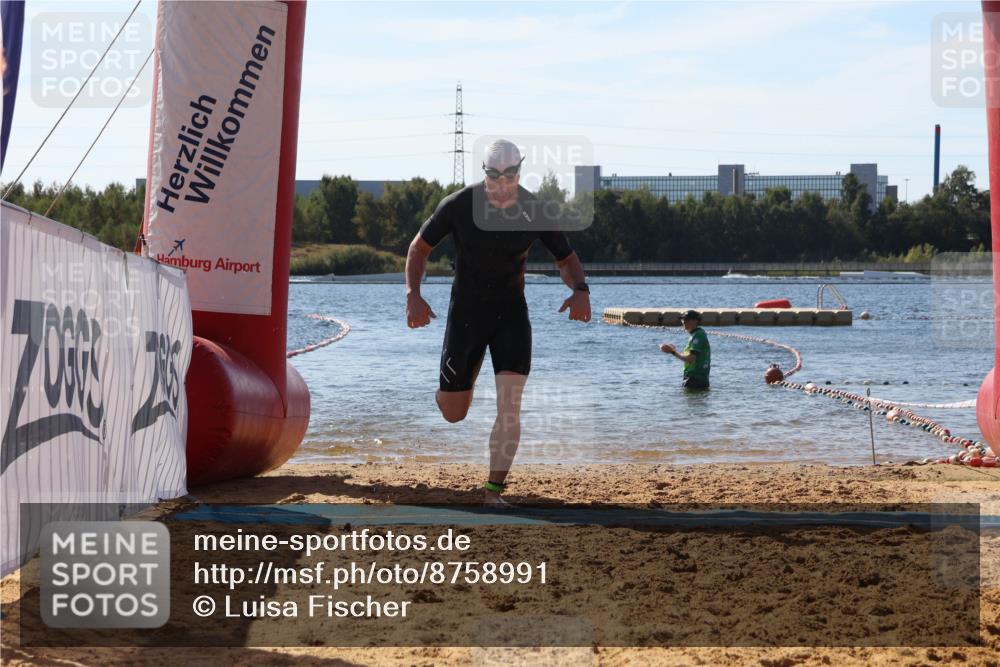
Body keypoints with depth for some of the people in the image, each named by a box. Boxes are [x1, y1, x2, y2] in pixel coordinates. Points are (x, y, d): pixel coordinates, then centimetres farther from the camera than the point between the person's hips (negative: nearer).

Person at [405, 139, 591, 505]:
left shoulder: (536, 211, -12)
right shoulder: (459, 205, -15)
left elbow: (566, 258, 2)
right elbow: (419, 247, -2)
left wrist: (580, 290, -21)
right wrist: (413, 295, -18)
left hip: (511, 313, 0)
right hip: (466, 312, 0)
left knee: (509, 407, -16)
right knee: (453, 414, 5)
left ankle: (494, 490, -7)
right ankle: (448, 387, 42)